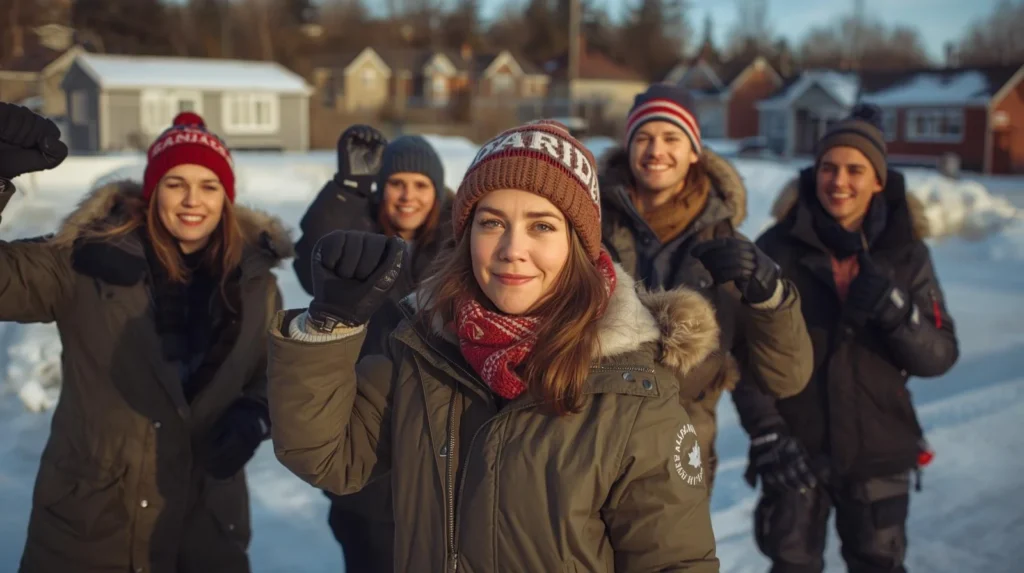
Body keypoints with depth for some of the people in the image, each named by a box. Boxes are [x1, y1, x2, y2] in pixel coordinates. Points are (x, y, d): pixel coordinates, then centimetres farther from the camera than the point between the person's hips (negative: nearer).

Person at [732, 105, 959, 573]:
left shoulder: (906, 253, -2)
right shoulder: (777, 248, -8)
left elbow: (940, 357, -4)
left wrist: (895, 312, -23)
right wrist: (765, 434, -14)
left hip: (879, 452, 2)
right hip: (795, 451, -1)